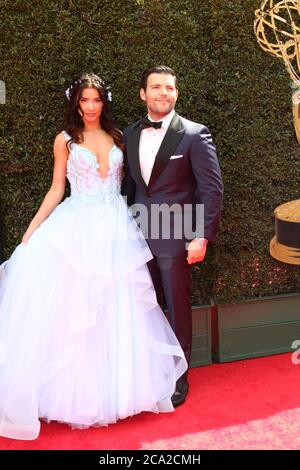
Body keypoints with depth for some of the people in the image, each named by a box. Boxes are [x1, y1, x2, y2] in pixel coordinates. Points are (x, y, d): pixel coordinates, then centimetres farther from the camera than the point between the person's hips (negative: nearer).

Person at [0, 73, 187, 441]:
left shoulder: (117, 137, 13)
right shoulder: (65, 140, 6)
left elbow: (125, 184, 15)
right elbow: (56, 190, 6)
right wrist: (31, 231, 0)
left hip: (116, 230, 3)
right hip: (77, 230, -2)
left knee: (118, 311, 5)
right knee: (74, 309, -2)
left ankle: (116, 387, 20)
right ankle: (77, 393, 12)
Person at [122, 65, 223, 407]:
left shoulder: (194, 134, -6)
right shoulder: (129, 134, 9)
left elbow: (212, 189, -8)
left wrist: (202, 237, -13)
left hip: (175, 236, -4)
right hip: (139, 235, 4)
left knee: (178, 309, 6)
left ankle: (178, 376, 23)